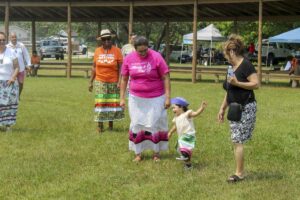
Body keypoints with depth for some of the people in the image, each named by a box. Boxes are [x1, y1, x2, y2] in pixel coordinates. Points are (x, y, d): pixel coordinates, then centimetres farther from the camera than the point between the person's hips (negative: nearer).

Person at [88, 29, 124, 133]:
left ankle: (111, 124, 16)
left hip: (113, 82, -1)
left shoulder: (116, 51, -3)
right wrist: (91, 82, 8)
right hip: (100, 82, 1)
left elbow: (121, 68, -4)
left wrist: (119, 82, -11)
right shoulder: (97, 51, 5)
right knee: (100, 103, -2)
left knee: (112, 103, 2)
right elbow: (94, 67, 10)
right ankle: (100, 125, 7)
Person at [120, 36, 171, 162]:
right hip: (136, 99, 3)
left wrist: (167, 97, -12)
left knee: (155, 124, 2)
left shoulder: (156, 57, -12)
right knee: (137, 125, 5)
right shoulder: (129, 59, -3)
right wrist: (122, 98, 5)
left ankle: (156, 153, 15)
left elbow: (166, 78, -9)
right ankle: (138, 153, 15)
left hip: (155, 99, -3)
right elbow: (124, 79, 6)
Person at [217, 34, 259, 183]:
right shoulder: (232, 67, 13)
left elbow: (256, 84, -18)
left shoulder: (246, 65, -13)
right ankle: (240, 171, 16)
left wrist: (237, 83, -25)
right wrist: (222, 108, 18)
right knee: (236, 141, 9)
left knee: (238, 141, -8)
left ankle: (239, 173, -1)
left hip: (246, 108, -9)